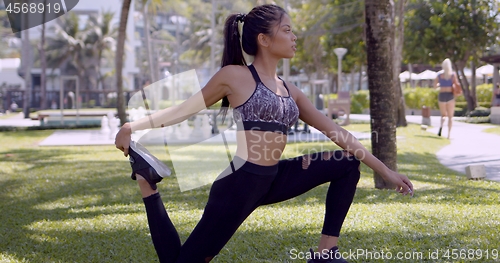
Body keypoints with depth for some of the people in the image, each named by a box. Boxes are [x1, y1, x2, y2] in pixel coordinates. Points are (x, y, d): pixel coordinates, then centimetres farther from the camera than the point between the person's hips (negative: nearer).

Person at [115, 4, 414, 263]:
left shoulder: (289, 90, 13)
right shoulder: (235, 76, -5)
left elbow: (336, 132, 14)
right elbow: (184, 110, 4)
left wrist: (385, 171, 14)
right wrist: (131, 128, 1)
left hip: (273, 180, 7)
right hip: (239, 183, -7)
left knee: (349, 164, 5)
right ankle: (148, 184, 14)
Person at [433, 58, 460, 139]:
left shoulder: (439, 75, 2)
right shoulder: (453, 75, -4)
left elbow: (435, 86, 6)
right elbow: (457, 85, -10)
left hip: (441, 96, 2)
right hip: (450, 96, -2)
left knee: (443, 114, 18)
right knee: (450, 116, 7)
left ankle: (441, 126, -15)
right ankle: (449, 134, -7)